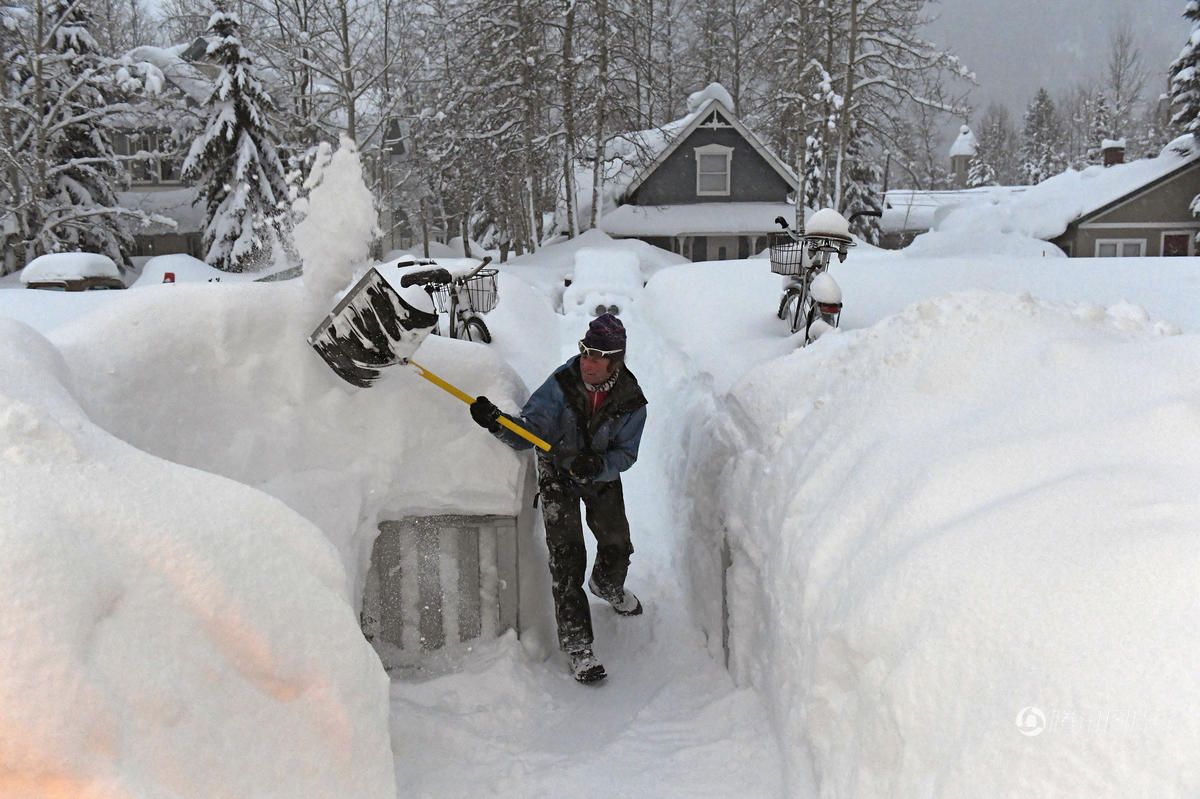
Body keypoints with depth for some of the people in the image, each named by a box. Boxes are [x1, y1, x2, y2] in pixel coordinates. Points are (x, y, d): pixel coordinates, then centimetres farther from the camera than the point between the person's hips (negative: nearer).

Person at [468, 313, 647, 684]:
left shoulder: (631, 401, -21)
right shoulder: (563, 382, -26)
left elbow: (625, 454, -16)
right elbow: (531, 428, -27)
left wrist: (598, 466, -35)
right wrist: (498, 424, -46)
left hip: (601, 473, 2)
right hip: (557, 471, -2)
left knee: (617, 546, 13)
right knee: (566, 557, -9)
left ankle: (606, 586, 50)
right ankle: (575, 641, 0)